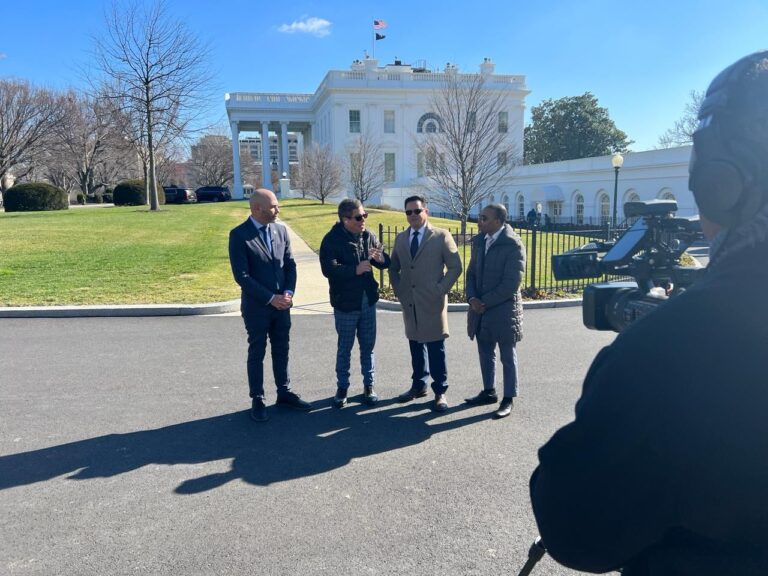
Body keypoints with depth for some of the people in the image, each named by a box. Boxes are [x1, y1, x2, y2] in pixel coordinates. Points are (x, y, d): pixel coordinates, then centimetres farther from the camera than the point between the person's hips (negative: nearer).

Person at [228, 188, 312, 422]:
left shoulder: (280, 230, 3)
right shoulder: (239, 235, -13)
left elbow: (290, 264, 6)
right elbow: (242, 275, -17)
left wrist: (288, 293, -8)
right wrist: (270, 298, -18)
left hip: (282, 304, 5)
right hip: (256, 306, -5)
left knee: (281, 350, 15)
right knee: (256, 353, 8)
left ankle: (284, 392, 29)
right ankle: (257, 400, 20)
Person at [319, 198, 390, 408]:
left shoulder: (369, 236, 4)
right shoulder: (332, 239, -12)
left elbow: (387, 263, 6)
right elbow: (328, 269, -22)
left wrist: (381, 258, -17)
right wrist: (355, 269, -29)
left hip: (368, 301, 4)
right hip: (345, 303, -4)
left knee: (368, 346, 12)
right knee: (344, 348, 8)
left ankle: (369, 386, 25)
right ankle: (342, 388, 23)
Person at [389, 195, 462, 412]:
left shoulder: (441, 236, -3)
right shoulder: (400, 238, 11)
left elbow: (455, 267, -4)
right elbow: (394, 268, 19)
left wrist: (440, 290, -10)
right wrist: (398, 290, 6)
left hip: (432, 303, -4)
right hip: (409, 302, 5)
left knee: (436, 349, 0)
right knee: (416, 346, 13)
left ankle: (440, 392, 11)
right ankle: (419, 385, 27)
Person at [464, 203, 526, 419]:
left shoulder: (513, 245, -15)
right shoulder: (478, 240, 6)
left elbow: (511, 283, -19)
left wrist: (485, 302, -15)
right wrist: (472, 299, -4)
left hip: (503, 310, -6)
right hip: (480, 309, 7)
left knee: (507, 357, 7)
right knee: (485, 353, 17)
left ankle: (508, 399, 18)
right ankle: (489, 392, 33)